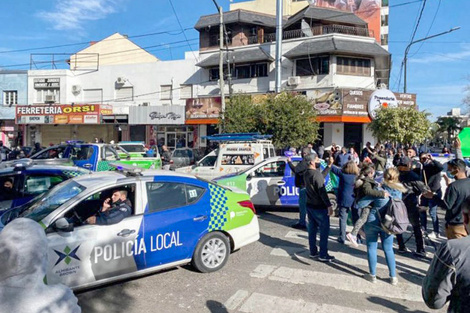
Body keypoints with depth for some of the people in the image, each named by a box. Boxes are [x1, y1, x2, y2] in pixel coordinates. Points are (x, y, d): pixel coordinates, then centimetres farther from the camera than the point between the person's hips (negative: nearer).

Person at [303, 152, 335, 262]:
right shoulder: (316, 174, -22)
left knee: (312, 229, 14)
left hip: (309, 205, 9)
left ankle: (313, 252, 23)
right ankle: (323, 255, 7)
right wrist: (329, 205, -20)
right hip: (319, 207, -8)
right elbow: (322, 191, -23)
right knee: (324, 230, 2)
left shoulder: (306, 174, 6)